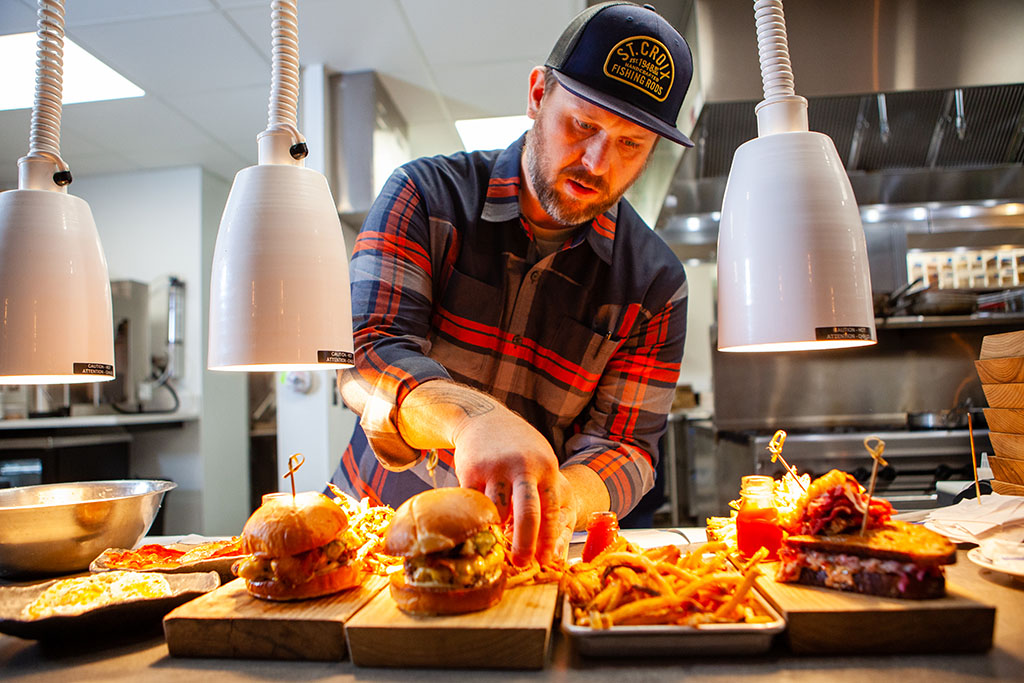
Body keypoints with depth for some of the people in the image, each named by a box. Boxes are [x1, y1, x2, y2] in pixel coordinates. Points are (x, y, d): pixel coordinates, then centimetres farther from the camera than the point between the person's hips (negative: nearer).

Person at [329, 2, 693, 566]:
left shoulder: (656, 282, -7)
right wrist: (471, 417, -44)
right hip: (373, 523, 1)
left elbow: (625, 447, -9)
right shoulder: (425, 194, -9)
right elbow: (365, 357, -22)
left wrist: (562, 497, -34)